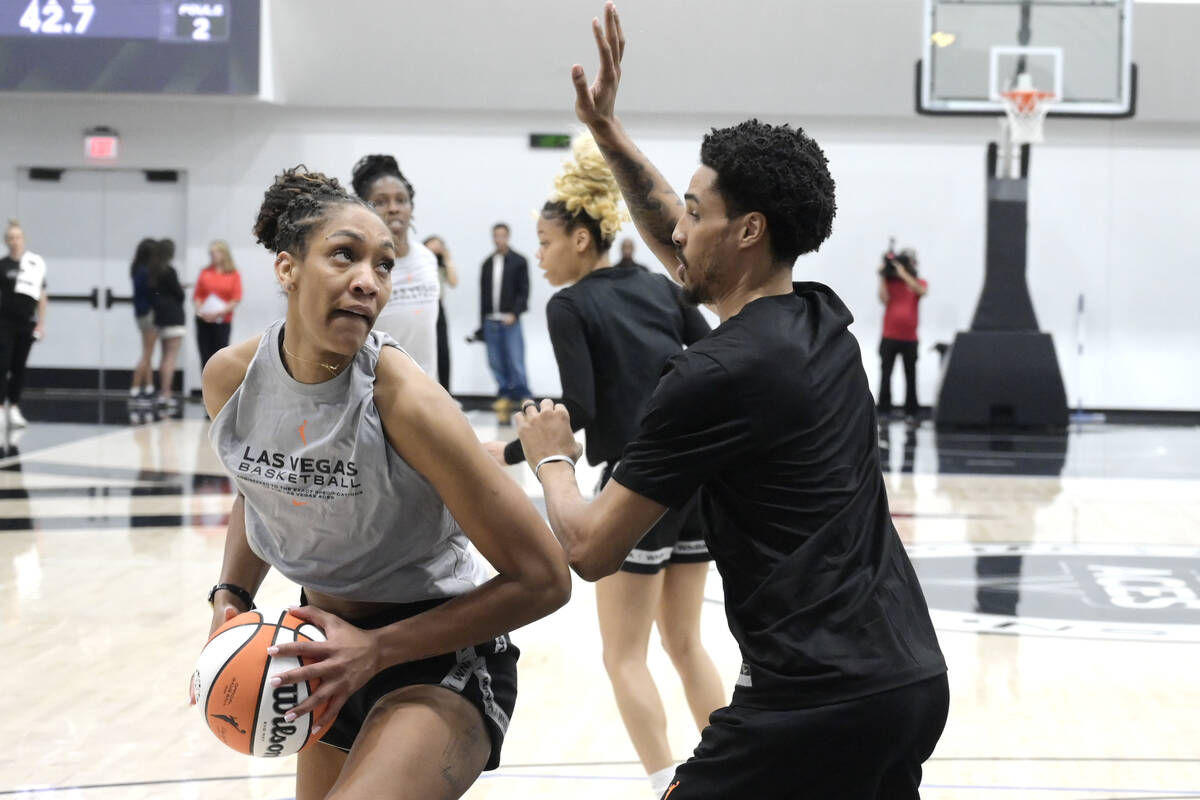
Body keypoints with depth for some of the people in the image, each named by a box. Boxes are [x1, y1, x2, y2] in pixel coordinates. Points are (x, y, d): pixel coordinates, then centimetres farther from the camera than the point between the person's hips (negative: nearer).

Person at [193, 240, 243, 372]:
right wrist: (201, 311, -9)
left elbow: (236, 299, -3)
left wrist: (219, 313, -13)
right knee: (205, 356, 2)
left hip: (222, 321, -2)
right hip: (203, 320, 2)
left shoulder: (233, 274, 2)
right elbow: (196, 296, 9)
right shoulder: (205, 272, 8)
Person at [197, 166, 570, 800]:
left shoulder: (404, 401, -26)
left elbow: (542, 581, -22)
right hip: (331, 639, 6)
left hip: (441, 658, -6)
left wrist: (376, 649, -23)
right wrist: (231, 597, -4)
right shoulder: (231, 378, -9)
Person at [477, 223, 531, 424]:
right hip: (491, 321, 4)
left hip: (510, 320, -4)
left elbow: (523, 291, -1)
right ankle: (504, 398, 8)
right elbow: (483, 294, 14)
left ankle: (523, 400, -2)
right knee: (496, 364, 2)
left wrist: (514, 314, -13)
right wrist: (482, 324, 13)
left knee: (516, 363, -8)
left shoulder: (519, 261, 3)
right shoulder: (487, 264, 13)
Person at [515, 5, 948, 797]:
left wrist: (551, 458, 12)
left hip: (818, 697, -9)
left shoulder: (714, 375, -13)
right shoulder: (825, 320, 10)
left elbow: (592, 549, -7)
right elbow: (681, 246, 28)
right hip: (913, 676, 9)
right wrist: (607, 130, 24)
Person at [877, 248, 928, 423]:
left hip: (910, 338, 0)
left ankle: (911, 411, 8)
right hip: (889, 336, 0)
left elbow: (921, 291, -16)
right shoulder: (890, 281, 6)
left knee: (910, 375, 3)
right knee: (885, 374, -3)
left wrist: (903, 273, -19)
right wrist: (882, 276, -11)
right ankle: (884, 410, 1)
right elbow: (884, 299, -9)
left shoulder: (920, 282, 7)